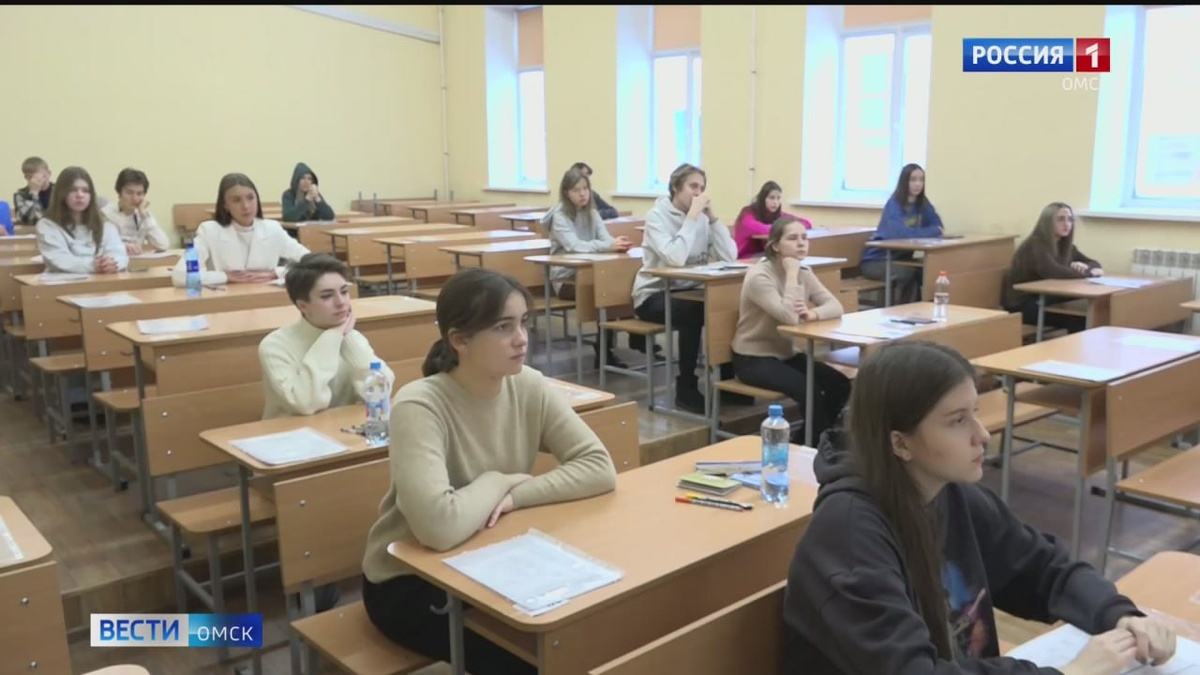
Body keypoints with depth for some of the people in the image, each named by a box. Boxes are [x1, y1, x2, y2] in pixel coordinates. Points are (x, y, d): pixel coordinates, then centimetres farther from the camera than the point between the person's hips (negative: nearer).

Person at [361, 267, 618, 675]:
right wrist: (498, 483, -21)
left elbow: (599, 469, -12)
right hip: (407, 583, -5)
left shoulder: (528, 387, -9)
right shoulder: (419, 407, -27)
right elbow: (438, 526, -39)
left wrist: (515, 496, -23)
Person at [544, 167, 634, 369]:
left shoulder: (592, 212, 10)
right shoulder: (559, 215, -10)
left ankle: (605, 348, -12)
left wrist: (617, 244, -31)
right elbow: (574, 245, -27)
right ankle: (604, 350, -13)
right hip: (566, 278, -5)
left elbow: (605, 238, -6)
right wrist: (609, 246, -40)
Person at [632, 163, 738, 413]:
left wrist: (711, 216, -14)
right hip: (653, 295, -6)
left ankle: (725, 379, -1)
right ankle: (686, 387, -17)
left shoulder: (702, 217, 3)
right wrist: (691, 216, -25)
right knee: (693, 313, -32)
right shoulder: (657, 215, -13)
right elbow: (675, 258, -31)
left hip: (687, 290, 6)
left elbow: (729, 256, -10)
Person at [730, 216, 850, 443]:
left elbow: (836, 306, -5)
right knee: (811, 392, -26)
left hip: (787, 353, 8)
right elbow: (789, 317, -31)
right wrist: (792, 275, -24)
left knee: (840, 385, -10)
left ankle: (803, 444, 6)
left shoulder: (803, 273, 4)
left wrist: (812, 314, -26)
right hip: (753, 359, -8)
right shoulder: (759, 276, -20)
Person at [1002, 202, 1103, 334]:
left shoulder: (1064, 245, 9)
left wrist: (1085, 267, -14)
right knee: (1077, 318, -23)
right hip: (1022, 305, -8)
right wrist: (1089, 273, -20)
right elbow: (1053, 272, -30)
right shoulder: (1035, 245, -16)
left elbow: (1093, 264, 10)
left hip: (1043, 299, 8)